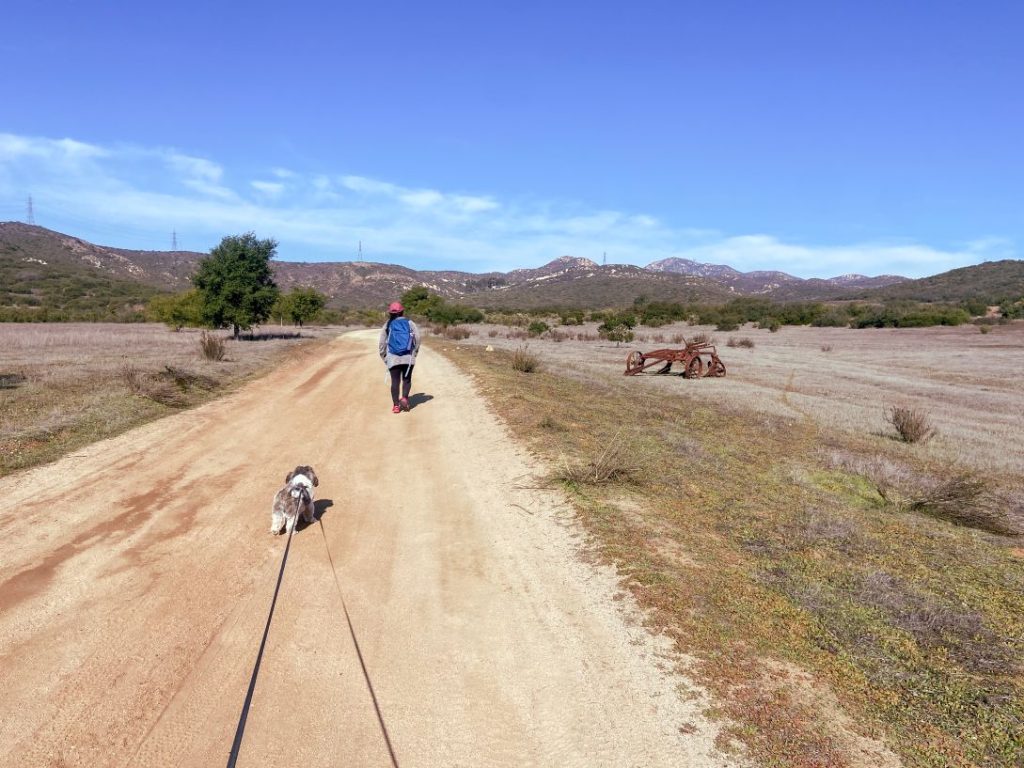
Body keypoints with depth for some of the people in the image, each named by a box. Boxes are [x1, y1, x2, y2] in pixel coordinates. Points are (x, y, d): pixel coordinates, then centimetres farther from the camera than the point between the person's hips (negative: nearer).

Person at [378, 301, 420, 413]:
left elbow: (381, 343, 3)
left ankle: (396, 405, 1)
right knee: (407, 379, 11)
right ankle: (405, 398, -11)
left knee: (395, 381, 4)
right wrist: (414, 352, 5)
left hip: (393, 358, 0)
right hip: (408, 357, 0)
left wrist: (384, 358, 11)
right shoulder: (409, 323, 5)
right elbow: (417, 338, -6)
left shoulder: (387, 325, 6)